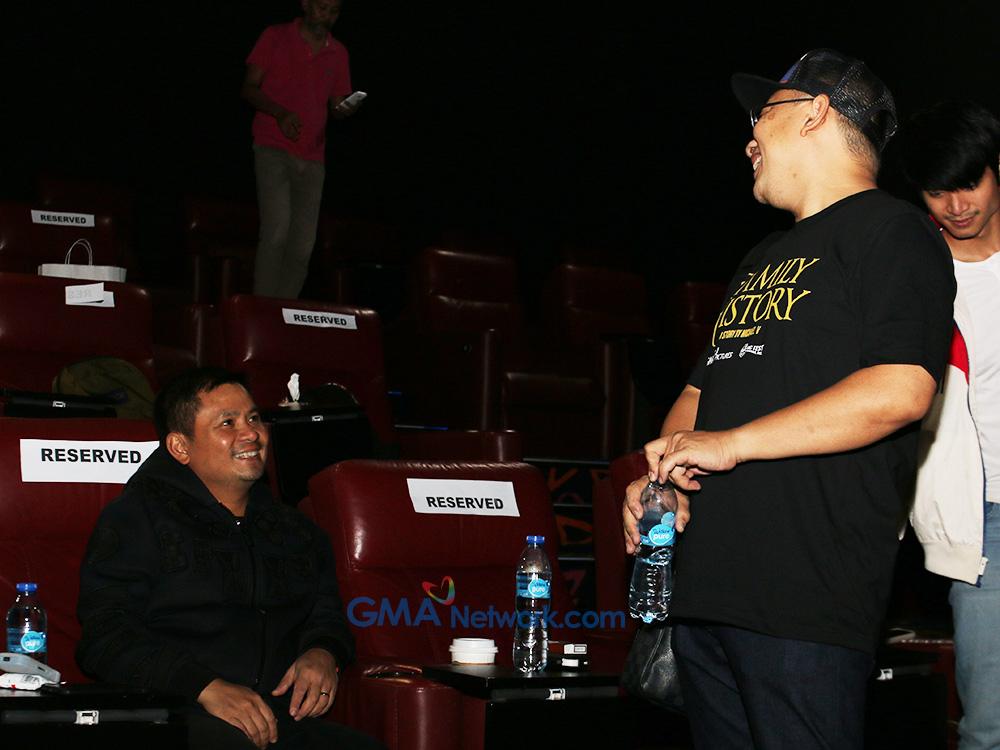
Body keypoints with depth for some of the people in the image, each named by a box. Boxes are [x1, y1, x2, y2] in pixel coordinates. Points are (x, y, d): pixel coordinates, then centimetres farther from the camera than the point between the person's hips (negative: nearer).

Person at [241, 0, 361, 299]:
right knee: (277, 231, -19)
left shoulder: (338, 53, 14)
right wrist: (280, 113, -17)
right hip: (273, 148, -5)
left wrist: (346, 109, -5)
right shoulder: (275, 37, 3)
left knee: (303, 245, 0)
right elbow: (249, 89, 1)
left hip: (312, 158, 5)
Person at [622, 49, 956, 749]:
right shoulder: (765, 258, 25)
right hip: (704, 585, 8)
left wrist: (731, 443, -15)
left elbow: (899, 390, -17)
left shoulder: (892, 232, -3)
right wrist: (662, 471, 6)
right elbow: (704, 388, 29)